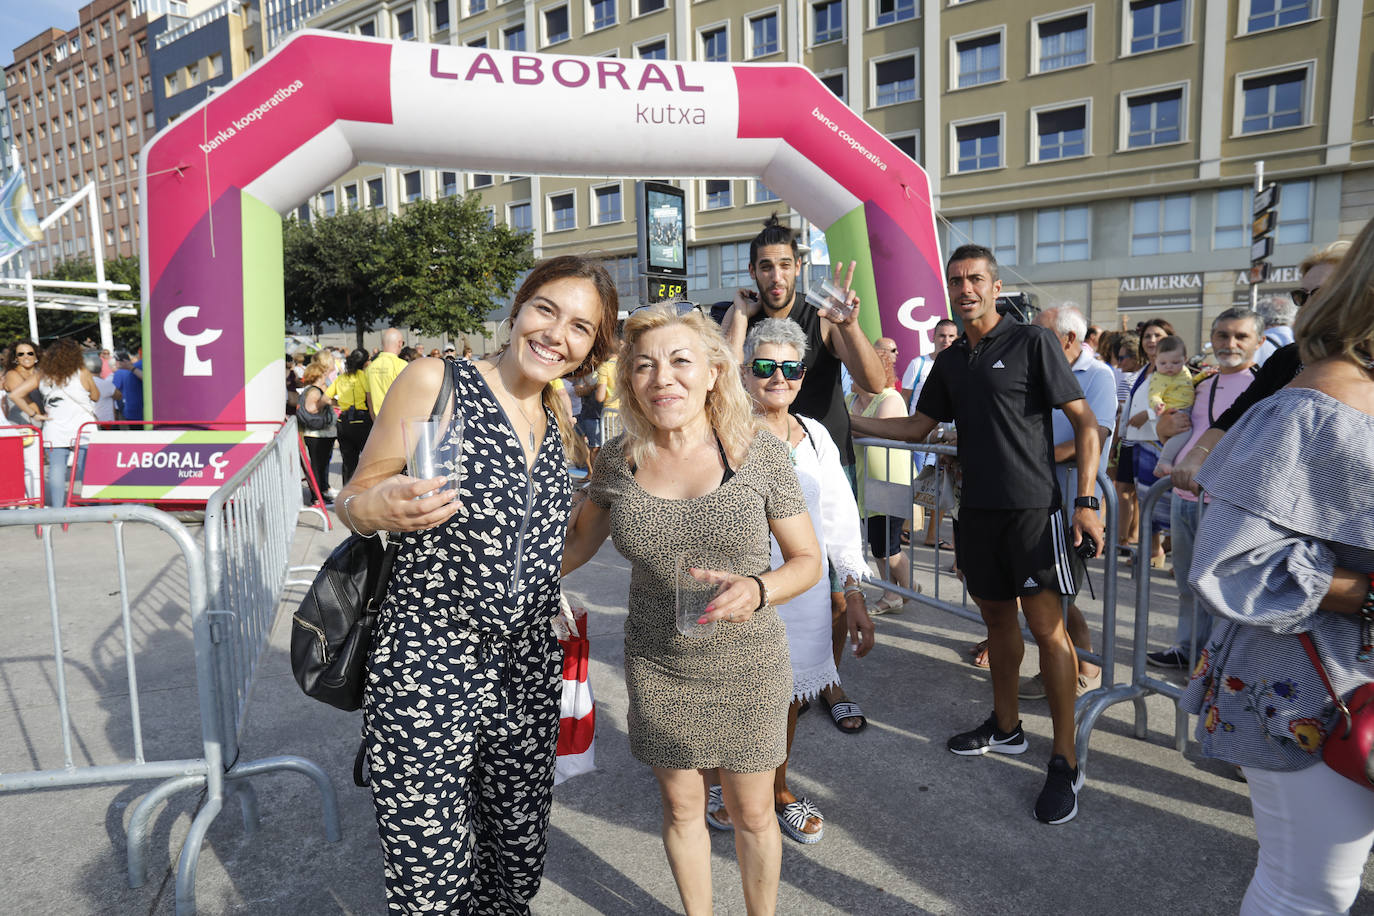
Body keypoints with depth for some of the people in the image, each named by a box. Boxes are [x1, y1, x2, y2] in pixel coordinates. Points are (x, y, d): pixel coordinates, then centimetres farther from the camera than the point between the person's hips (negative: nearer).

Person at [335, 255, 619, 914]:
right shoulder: (436, 382, -7)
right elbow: (352, 501, -4)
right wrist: (379, 508, -22)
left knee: (518, 857, 15)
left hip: (528, 674, 5)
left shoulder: (556, 420, 10)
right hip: (427, 674, -5)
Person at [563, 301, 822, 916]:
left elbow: (807, 559, -6)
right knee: (681, 806, 18)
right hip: (657, 665, 2)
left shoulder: (759, 454, -14)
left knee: (752, 813, 15)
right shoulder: (618, 460, -7)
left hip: (746, 665, -1)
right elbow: (575, 546, 9)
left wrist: (757, 589, -26)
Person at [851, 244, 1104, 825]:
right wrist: (851, 423, 11)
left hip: (1033, 506, -6)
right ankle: (1005, 727, 31)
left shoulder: (1033, 342, -6)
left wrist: (1086, 501, -14)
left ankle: (1065, 761, 6)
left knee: (1046, 626, -5)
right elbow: (918, 426, 20)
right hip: (978, 509, 6)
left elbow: (1085, 423, -7)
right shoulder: (950, 361, 13)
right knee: (995, 615, 15)